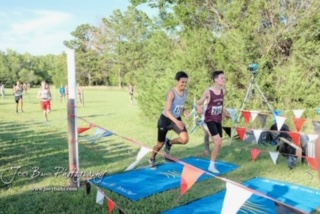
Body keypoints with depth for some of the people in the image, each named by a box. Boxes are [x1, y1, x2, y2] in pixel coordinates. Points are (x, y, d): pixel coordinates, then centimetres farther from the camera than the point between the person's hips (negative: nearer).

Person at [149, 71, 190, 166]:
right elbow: (167, 111, -32)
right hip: (165, 120, -5)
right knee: (160, 144, 7)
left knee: (185, 139, -16)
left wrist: (185, 111, -10)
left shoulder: (185, 92, -4)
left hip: (177, 119, 5)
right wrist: (176, 121, -45)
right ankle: (152, 159, 37)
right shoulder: (172, 93, -26)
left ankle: (169, 143, 15)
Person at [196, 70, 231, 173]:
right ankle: (211, 166, -1)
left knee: (218, 143, 10)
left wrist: (226, 113, 25)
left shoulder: (223, 91, 3)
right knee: (218, 142, -17)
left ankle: (212, 164, 27)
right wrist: (199, 108, -32)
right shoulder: (208, 92, -15)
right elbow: (199, 103, -11)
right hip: (210, 119, -7)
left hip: (218, 120, 7)